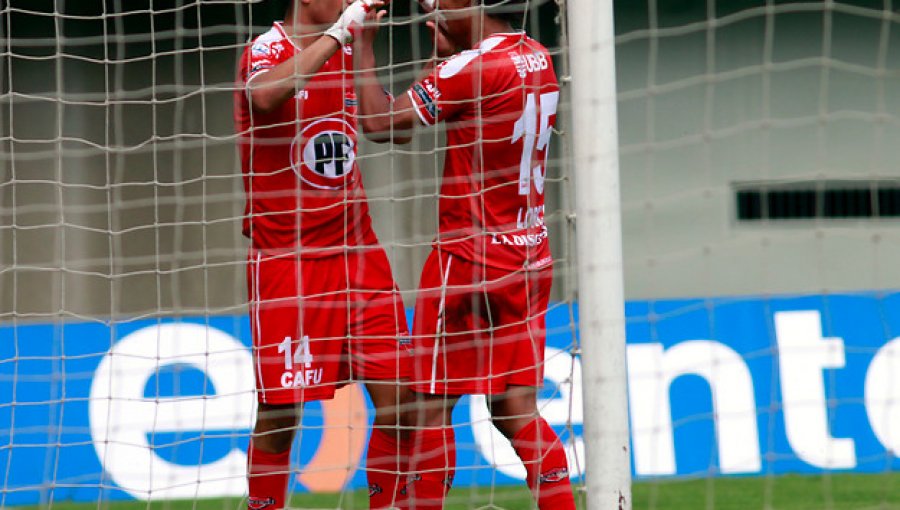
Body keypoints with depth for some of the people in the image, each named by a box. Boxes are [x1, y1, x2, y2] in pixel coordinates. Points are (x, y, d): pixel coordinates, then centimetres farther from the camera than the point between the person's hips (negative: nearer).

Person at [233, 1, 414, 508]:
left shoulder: (347, 51, 10)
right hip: (285, 258, -6)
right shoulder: (267, 50, -9)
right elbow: (265, 94, -33)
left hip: (358, 253, 6)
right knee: (281, 411, -5)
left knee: (397, 397, -2)